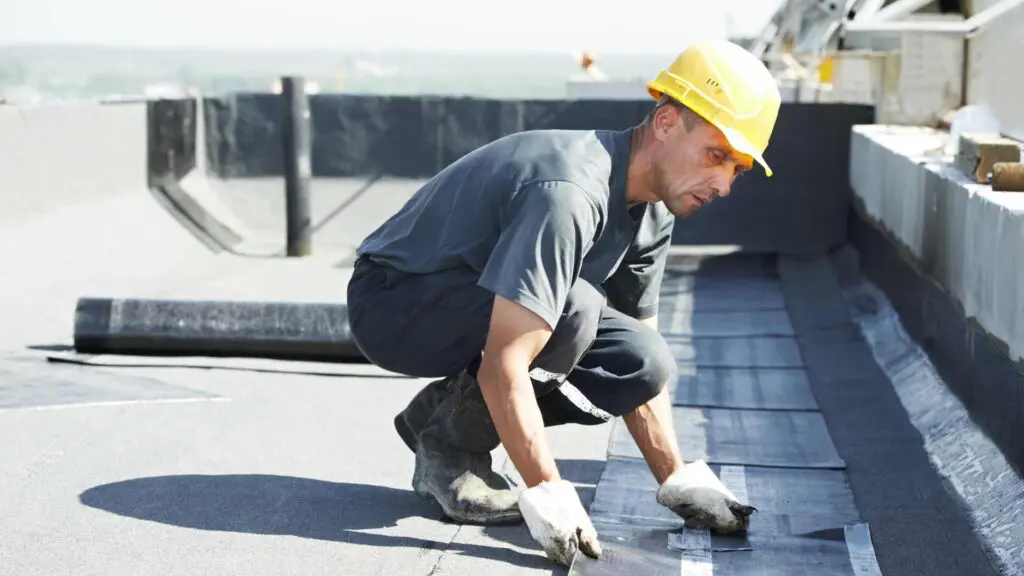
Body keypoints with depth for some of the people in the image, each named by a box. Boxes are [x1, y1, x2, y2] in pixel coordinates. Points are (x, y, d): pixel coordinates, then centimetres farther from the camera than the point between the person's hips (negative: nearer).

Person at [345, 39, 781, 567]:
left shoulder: (653, 210, -2)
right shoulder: (572, 192, -32)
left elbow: (638, 369, 6)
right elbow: (503, 367, -36)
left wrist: (679, 482, -3)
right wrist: (550, 499, -35)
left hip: (479, 310, 9)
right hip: (390, 305, -9)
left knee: (644, 364, -9)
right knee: (573, 311, -32)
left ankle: (446, 413, 4)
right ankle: (447, 441, -10)